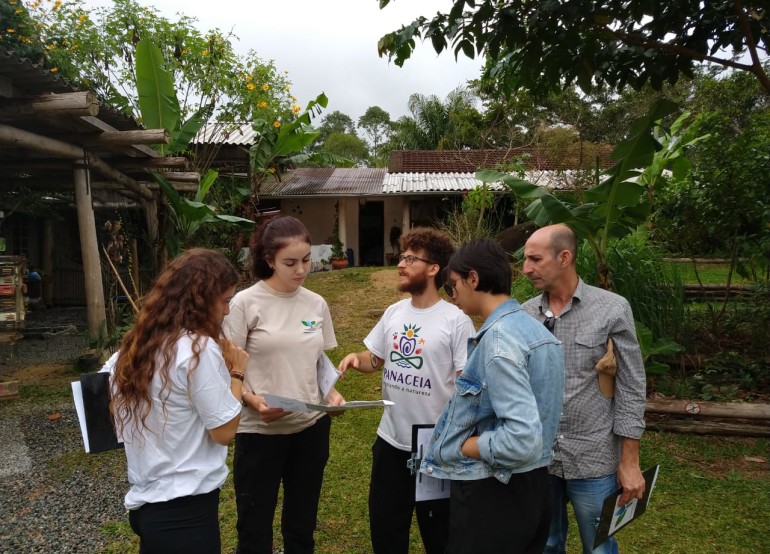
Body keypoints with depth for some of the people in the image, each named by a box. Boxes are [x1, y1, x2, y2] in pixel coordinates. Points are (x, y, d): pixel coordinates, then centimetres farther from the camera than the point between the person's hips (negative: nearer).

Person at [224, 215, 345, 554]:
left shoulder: (317, 304, 2)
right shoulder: (245, 303, -11)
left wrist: (332, 392, -7)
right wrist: (253, 400, -25)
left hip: (311, 428, 4)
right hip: (260, 431, -4)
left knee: (302, 525, 20)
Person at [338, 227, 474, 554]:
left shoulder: (456, 321, -17)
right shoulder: (393, 313, 3)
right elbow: (375, 359, 12)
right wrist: (357, 359, -10)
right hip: (390, 439, 6)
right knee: (384, 524, 21)